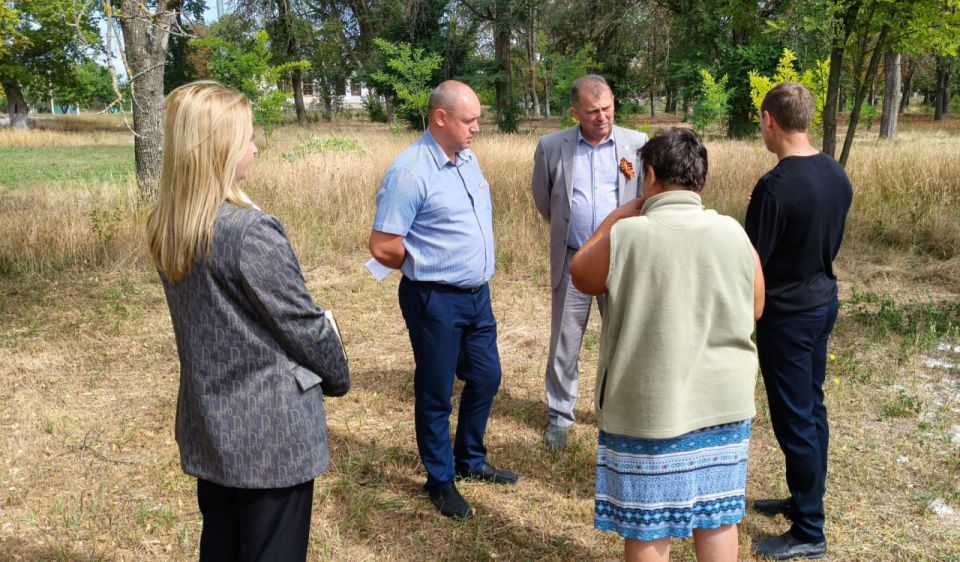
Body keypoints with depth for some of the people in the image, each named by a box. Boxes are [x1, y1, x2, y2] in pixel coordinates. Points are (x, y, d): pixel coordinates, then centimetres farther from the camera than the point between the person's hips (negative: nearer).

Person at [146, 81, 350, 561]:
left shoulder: (166, 229, 0)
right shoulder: (250, 232, -24)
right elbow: (303, 323, -16)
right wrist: (337, 376, 3)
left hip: (209, 426, 8)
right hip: (271, 431, -8)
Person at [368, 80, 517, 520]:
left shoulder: (469, 159, 7)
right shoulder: (409, 171, -19)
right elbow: (382, 246, -18)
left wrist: (477, 273, 13)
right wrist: (429, 268, -3)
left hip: (477, 294, 8)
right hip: (436, 301, -8)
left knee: (486, 377, 18)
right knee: (436, 393, 7)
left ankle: (471, 460, 39)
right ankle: (440, 480, 25)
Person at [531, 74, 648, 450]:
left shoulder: (638, 144, -3)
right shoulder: (551, 146, -3)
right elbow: (543, 198, 12)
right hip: (571, 261, 0)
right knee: (564, 344, 8)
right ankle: (559, 415, 24)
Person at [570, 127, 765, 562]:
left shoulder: (626, 236, -15)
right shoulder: (734, 234, -4)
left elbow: (580, 276, 5)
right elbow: (755, 310, 9)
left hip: (646, 408, -3)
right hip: (723, 404, 4)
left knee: (647, 527, 11)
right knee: (717, 519, 18)